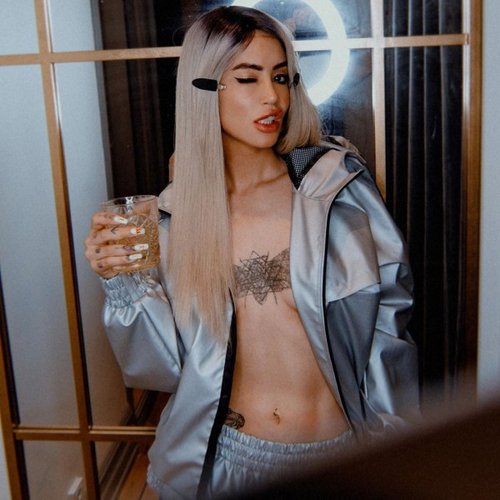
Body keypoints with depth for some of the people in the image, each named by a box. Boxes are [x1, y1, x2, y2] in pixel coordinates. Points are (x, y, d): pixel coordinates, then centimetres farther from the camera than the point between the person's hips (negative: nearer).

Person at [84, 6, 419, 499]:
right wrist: (123, 282, -18)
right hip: (222, 456, 1)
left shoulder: (337, 185, -8)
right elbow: (169, 365, -4)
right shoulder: (178, 212, -5)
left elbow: (388, 319, -2)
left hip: (337, 453, -1)